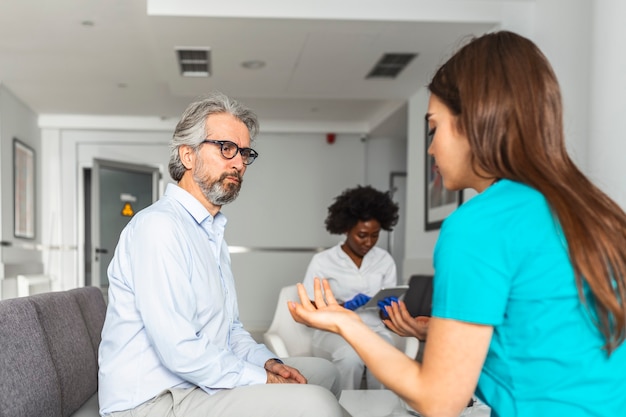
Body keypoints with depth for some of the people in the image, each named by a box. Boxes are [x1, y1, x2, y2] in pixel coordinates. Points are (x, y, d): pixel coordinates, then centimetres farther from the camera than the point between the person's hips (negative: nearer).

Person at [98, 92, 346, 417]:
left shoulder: (211, 232, 16)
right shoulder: (158, 225, -17)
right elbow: (180, 350, -24)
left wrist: (268, 363, 0)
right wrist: (265, 381, -16)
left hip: (202, 384, 10)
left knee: (322, 371, 14)